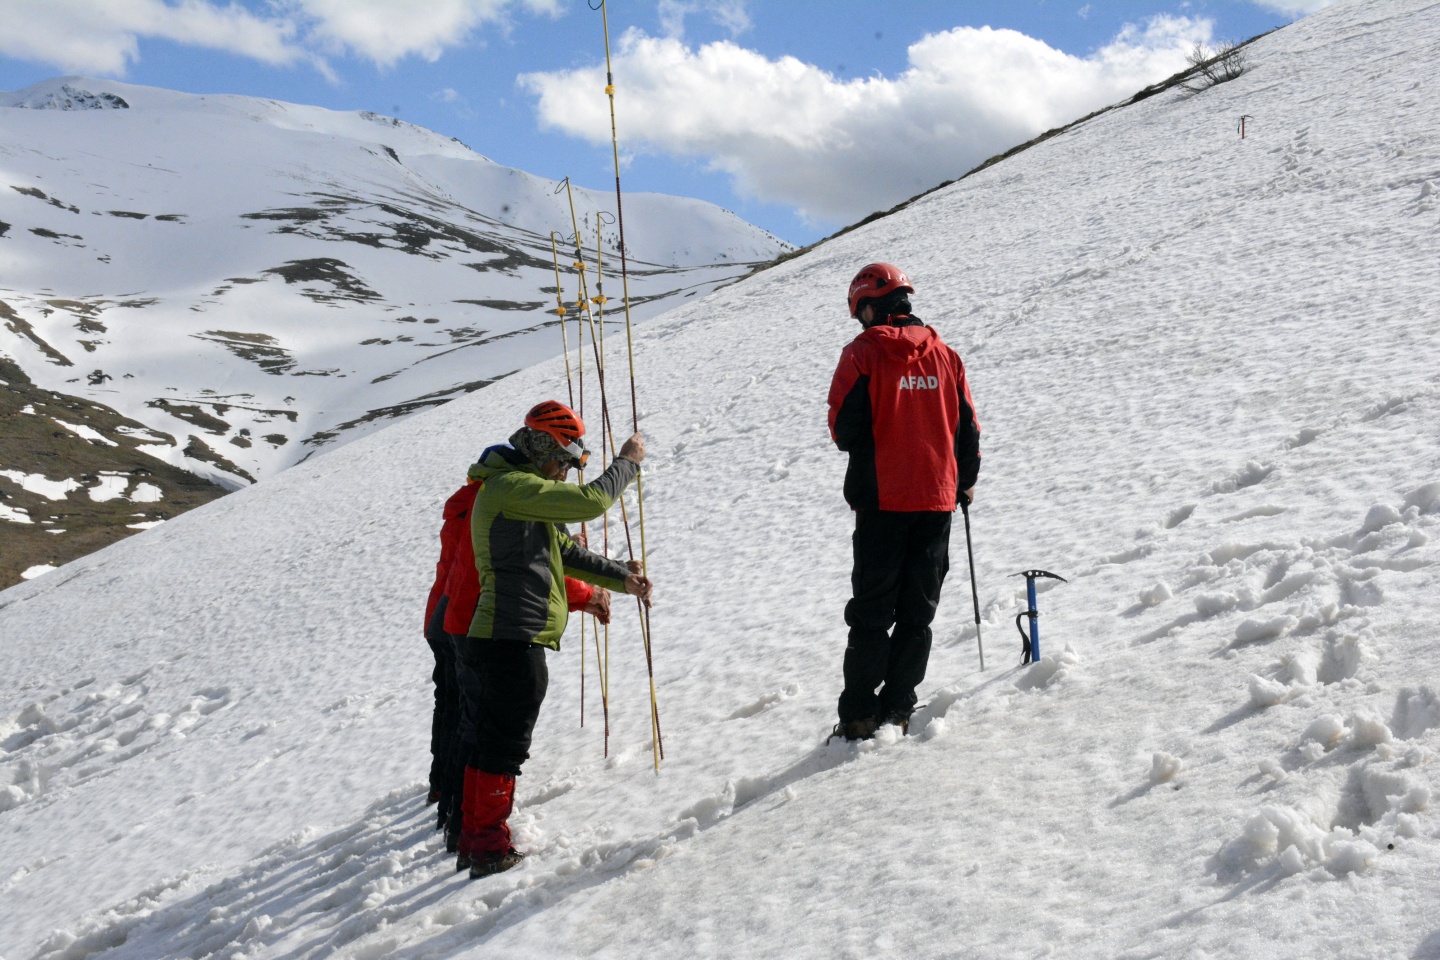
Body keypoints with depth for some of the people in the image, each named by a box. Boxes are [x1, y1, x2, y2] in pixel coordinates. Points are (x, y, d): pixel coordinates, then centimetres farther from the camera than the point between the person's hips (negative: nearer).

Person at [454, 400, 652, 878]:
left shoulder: (522, 491, 23)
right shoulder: (512, 487, -11)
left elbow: (566, 553, 22)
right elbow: (591, 500, -18)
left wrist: (622, 577, 12)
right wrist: (628, 462, -2)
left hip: (489, 641, 11)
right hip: (514, 642, -11)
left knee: (485, 745, 15)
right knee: (503, 749, -4)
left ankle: (473, 843, 25)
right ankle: (490, 850, 3)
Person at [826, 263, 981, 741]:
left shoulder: (863, 353, -7)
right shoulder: (944, 353, 7)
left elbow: (844, 428, -10)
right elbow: (967, 426, 10)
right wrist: (965, 481, 25)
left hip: (882, 500, -3)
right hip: (937, 499, 4)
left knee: (871, 611, 4)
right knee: (917, 612, 10)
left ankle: (859, 716, 3)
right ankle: (896, 711, 11)